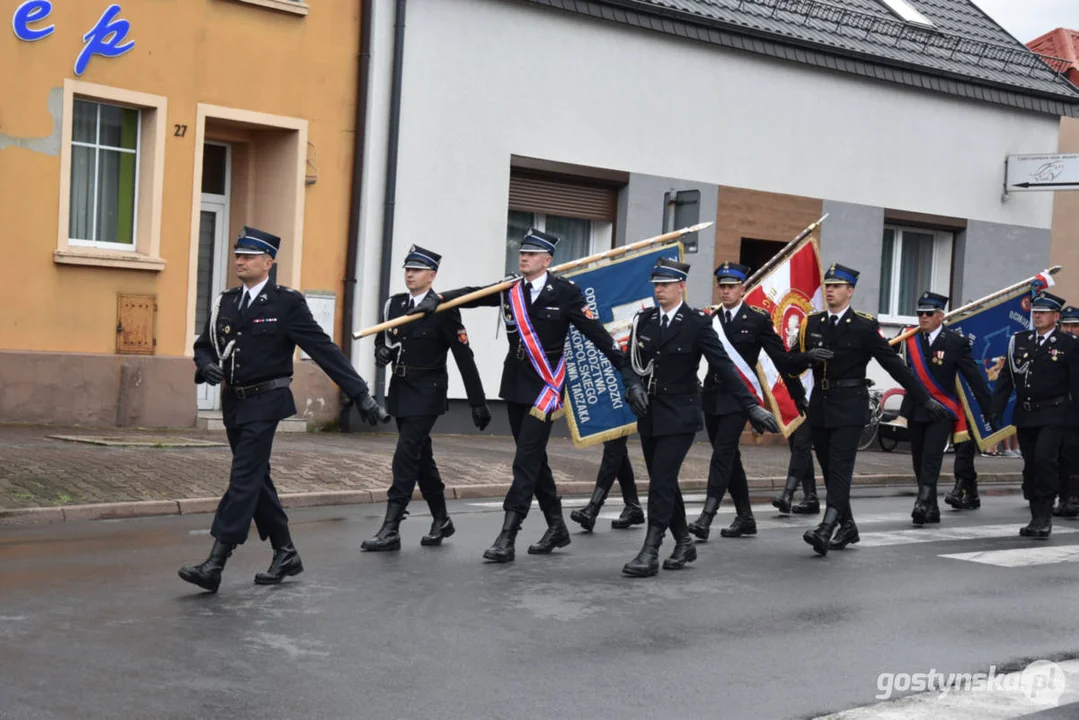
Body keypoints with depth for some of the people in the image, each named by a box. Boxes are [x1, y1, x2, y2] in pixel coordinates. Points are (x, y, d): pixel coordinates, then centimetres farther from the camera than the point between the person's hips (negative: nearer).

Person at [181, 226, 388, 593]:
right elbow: (203, 345, 16)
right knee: (257, 480, 13)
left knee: (244, 479, -11)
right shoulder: (225, 302, 9)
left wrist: (361, 394, -13)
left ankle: (215, 564, -13)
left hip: (265, 402, -7)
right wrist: (207, 366, -9)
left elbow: (325, 350, -10)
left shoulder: (287, 302, -8)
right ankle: (285, 554, 25)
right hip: (233, 402, 7)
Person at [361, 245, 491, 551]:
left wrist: (478, 402, -9)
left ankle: (391, 528, -13)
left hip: (427, 392, -7)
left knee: (406, 455, -14)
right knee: (421, 456, 14)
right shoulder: (394, 304, 7)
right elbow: (382, 339, 21)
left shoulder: (444, 310, -10)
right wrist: (382, 352, -5)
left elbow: (464, 357, -9)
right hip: (401, 389, 7)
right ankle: (441, 520, 28)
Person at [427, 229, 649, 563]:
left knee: (526, 461, -10)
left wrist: (628, 374, -11)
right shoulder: (511, 290, 4)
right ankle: (556, 528, 29)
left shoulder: (565, 292, -9)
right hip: (515, 385, 6)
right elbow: (472, 294, -4)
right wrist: (438, 298, -22)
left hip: (546, 385, -6)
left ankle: (507, 538, -10)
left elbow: (598, 335, -9)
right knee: (534, 458, 14)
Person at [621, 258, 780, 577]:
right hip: (649, 414, 5)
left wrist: (751, 406, -16)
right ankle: (684, 542, 27)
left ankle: (650, 553, -9)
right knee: (664, 483, 11)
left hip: (679, 415, -5)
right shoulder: (644, 319, 6)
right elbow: (633, 361, 13)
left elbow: (723, 366, -11)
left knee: (661, 482, -12)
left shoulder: (697, 323, -7)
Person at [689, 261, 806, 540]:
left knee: (723, 453, -14)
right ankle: (745, 517, 23)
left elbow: (781, 358, 0)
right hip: (712, 396, 5)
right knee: (729, 457, 12)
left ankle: (706, 517, -17)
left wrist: (798, 395, 3)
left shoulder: (758, 319, -3)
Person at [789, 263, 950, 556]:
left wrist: (925, 399, -5)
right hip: (820, 405, 5)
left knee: (840, 468, -14)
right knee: (829, 471, 10)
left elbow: (894, 364, -5)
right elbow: (793, 361, 6)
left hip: (849, 406, -5)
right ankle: (848, 527, 22)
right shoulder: (812, 323, 8)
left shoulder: (865, 326, -5)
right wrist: (808, 355, -17)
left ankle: (826, 529, -23)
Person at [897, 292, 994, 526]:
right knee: (919, 459, 8)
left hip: (942, 410, -4)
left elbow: (973, 376, -4)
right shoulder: (910, 339, 6)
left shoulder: (956, 342, -5)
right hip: (915, 408, 4)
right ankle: (931, 509, 19)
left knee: (932, 456, -16)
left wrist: (989, 408, -4)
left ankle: (923, 503, -22)